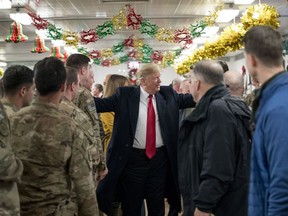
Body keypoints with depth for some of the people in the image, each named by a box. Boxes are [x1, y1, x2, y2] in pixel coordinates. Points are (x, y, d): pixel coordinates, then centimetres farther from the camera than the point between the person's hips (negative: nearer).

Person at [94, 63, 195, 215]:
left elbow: (188, 99, 3)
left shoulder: (167, 94, 5)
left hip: (160, 157, 3)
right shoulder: (125, 94, -5)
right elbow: (102, 104, -7)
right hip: (133, 158, -3)